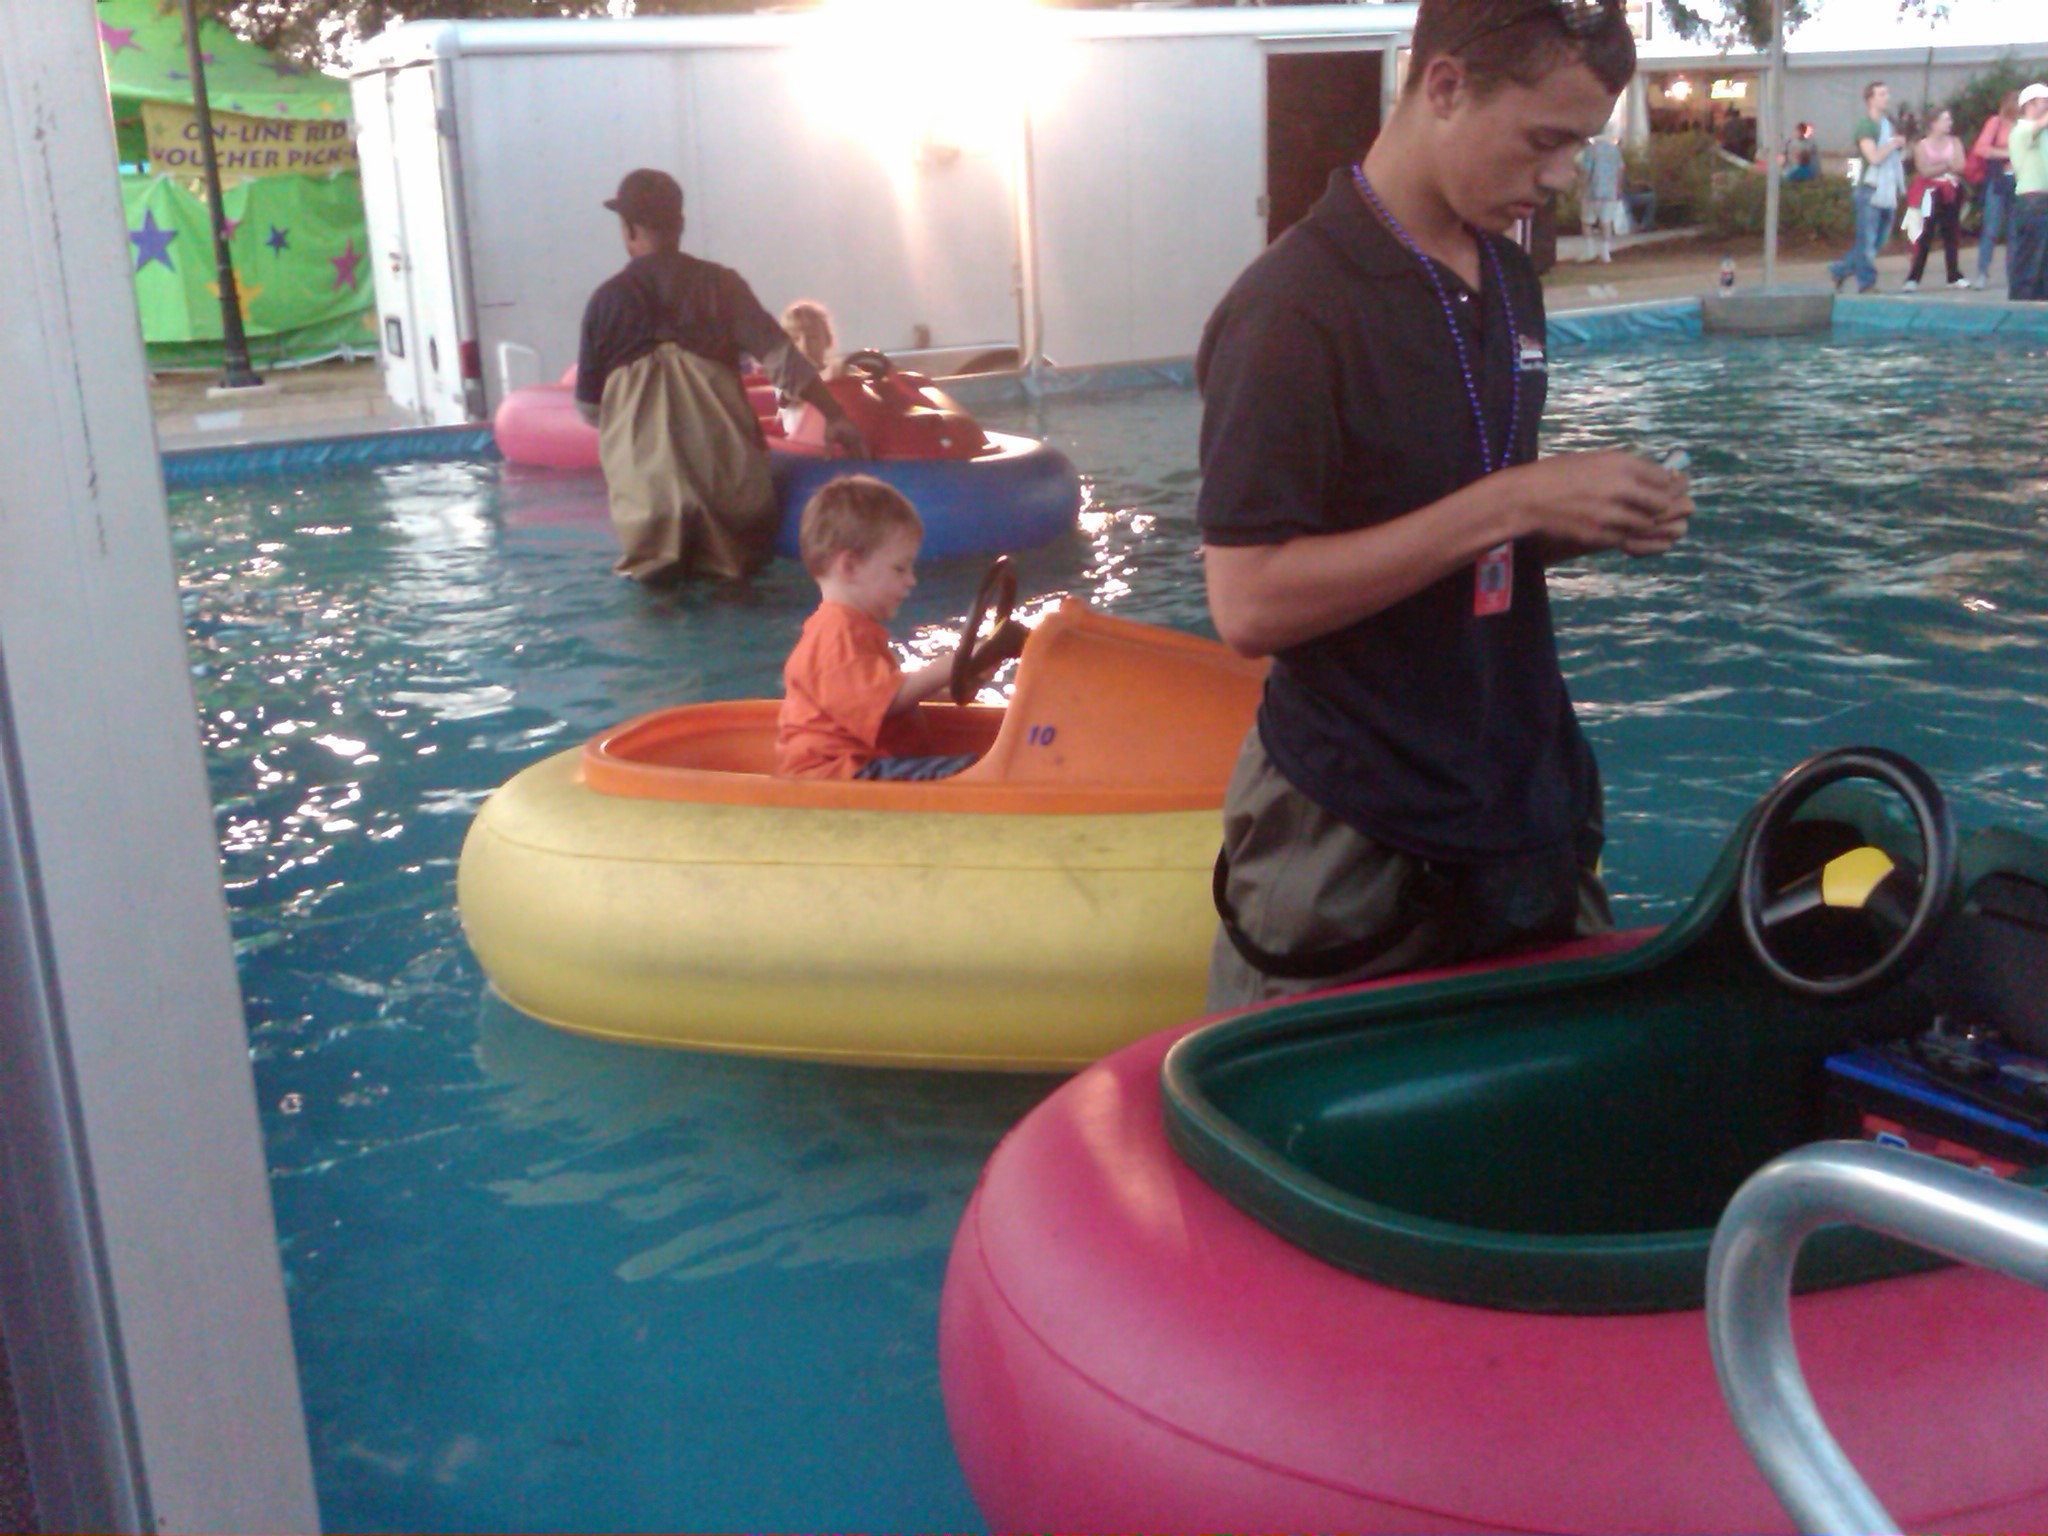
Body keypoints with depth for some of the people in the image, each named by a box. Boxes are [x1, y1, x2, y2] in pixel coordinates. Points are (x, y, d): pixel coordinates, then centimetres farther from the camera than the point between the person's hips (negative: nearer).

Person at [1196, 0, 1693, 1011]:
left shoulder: (1508, 282, 9)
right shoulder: (1292, 305, -17)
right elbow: (1249, 604, -23)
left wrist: (1589, 524, -2)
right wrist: (1513, 502, -24)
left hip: (1530, 812, 8)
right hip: (1359, 849, -8)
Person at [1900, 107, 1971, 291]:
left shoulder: (1955, 143, 8)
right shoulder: (1922, 145, 0)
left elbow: (1960, 166, -5)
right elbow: (1924, 171, -13)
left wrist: (1937, 168, -14)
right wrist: (1947, 165, -11)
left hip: (1952, 193, 3)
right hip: (1931, 193, -3)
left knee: (1951, 234, 8)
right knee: (1925, 236, -11)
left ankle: (1954, 276, 14)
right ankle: (1913, 278, -11)